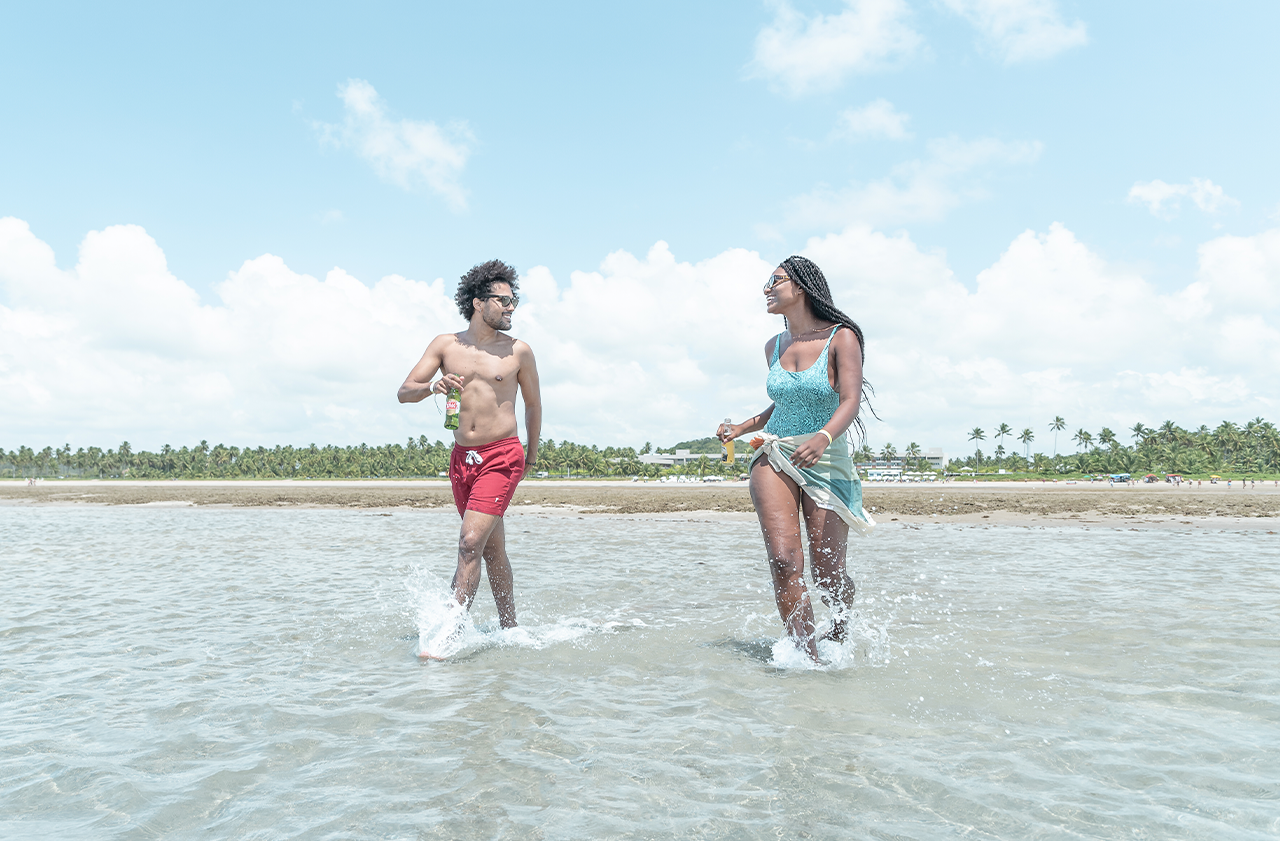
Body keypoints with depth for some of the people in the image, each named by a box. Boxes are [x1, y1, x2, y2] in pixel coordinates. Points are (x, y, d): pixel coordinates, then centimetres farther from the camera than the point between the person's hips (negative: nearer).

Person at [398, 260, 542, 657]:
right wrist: (433, 386, -19)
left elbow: (533, 403, 14)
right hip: (461, 458, 3)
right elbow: (405, 392, 2)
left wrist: (532, 453, 21)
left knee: (471, 541, -17)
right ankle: (510, 630, 24)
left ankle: (451, 631, -14)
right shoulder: (446, 344, 5)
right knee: (492, 549, 12)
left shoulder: (518, 351, 1)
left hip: (502, 456, -3)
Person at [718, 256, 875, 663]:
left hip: (826, 460, -3)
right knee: (784, 560, -18)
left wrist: (823, 438, -34)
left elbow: (851, 401, -15)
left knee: (828, 573, -3)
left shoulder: (841, 338, -3)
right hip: (774, 455, 4)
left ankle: (840, 629, 31)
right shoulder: (774, 347, 13)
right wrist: (741, 428, 15)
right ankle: (808, 659, -16)